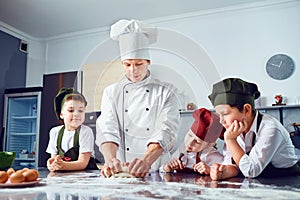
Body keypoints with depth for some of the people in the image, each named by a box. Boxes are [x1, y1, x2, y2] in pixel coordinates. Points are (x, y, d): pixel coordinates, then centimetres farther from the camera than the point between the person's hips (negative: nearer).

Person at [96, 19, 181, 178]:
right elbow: (107, 130, -3)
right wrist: (111, 160, -23)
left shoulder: (166, 92, 4)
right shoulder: (111, 92, 9)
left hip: (156, 172, -2)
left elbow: (167, 132, -9)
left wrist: (146, 161, -27)